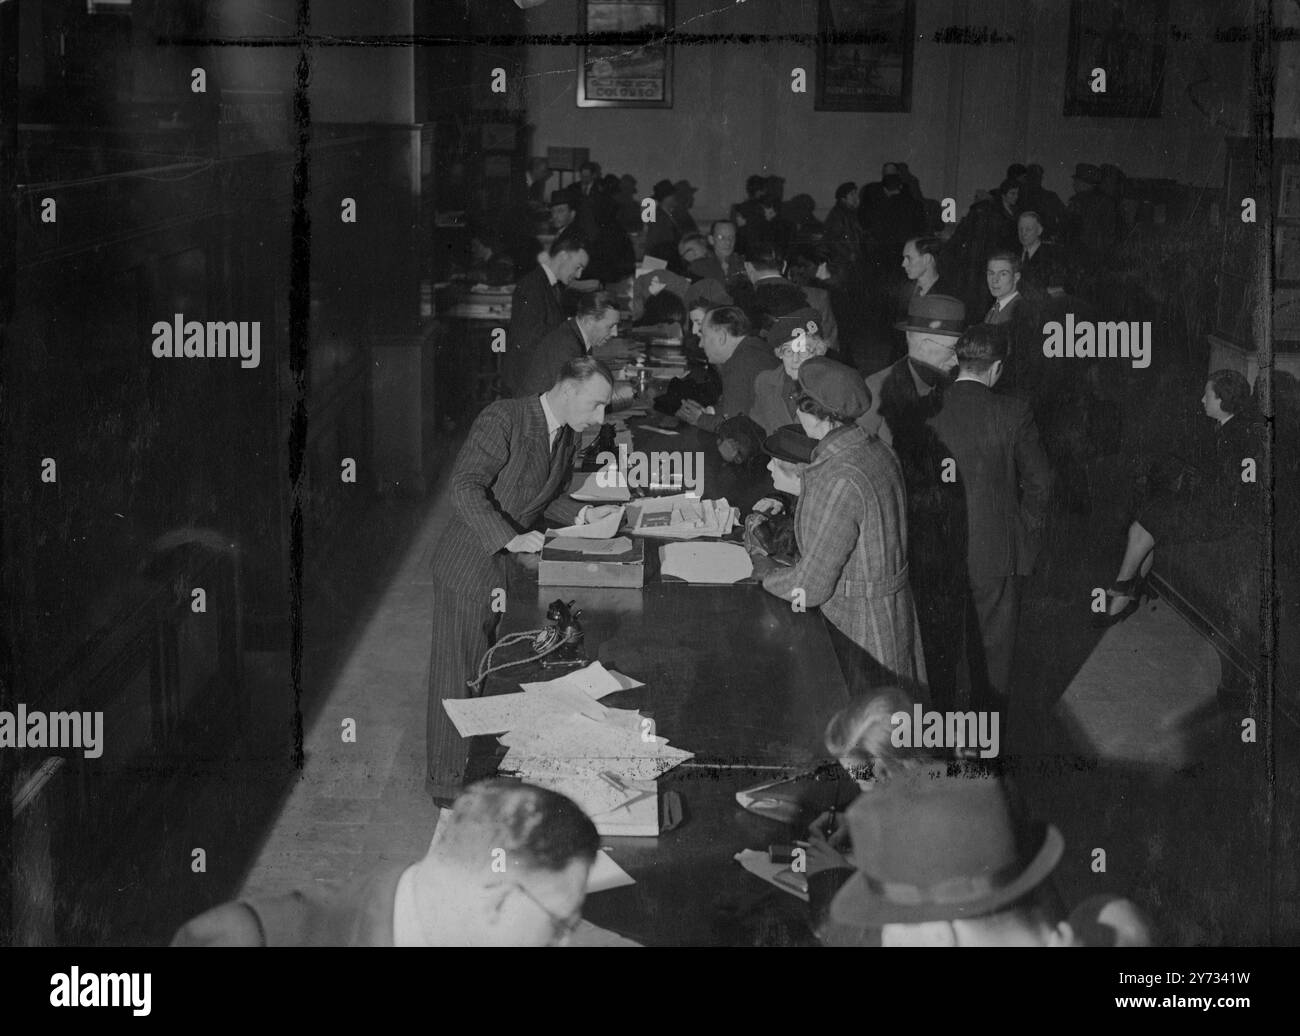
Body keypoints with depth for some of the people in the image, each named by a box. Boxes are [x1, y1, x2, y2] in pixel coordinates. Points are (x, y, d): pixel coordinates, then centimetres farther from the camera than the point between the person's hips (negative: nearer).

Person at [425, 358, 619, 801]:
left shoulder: (568, 435, 6)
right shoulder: (503, 419, -21)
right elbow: (465, 486, -27)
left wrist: (582, 514, 0)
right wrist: (508, 538, -35)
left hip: (511, 566, 7)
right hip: (469, 564, -7)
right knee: (459, 673, 2)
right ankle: (449, 781, 13)